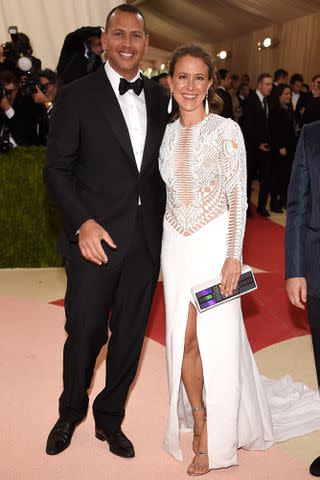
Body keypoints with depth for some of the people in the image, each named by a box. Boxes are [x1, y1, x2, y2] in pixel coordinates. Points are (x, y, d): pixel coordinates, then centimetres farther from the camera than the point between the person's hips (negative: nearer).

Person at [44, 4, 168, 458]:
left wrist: (163, 224, 2)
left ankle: (110, 418, 33)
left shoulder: (159, 99, 9)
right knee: (84, 334, 7)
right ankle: (70, 412, 35)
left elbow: (160, 167, 12)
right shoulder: (76, 96, -3)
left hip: (147, 241, 4)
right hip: (96, 238, -3)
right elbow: (56, 169, -5)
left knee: (130, 335, 12)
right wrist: (83, 223, -16)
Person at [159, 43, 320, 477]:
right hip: (176, 244, 5)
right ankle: (198, 421, 25)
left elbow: (238, 197, -9)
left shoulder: (226, 130, -7)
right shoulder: (168, 132, 7)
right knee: (184, 338, 7)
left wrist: (234, 255, -14)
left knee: (217, 338, 1)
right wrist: (169, 242, 14)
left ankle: (219, 438, 19)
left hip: (214, 241, -4)